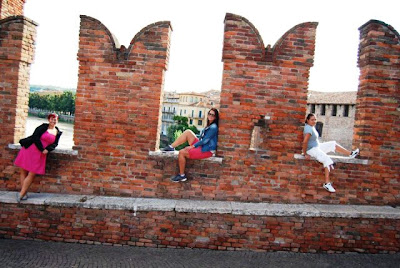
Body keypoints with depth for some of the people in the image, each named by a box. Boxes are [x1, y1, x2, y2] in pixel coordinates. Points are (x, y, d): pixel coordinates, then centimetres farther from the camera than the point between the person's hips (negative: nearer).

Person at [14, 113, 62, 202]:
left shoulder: (58, 133, 9)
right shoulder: (43, 127, -1)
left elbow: (55, 144, 6)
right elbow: (35, 137, -9)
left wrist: (47, 149, -12)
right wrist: (42, 149, -12)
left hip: (40, 155, 2)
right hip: (30, 149, -1)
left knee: (32, 174, -3)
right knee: (23, 171, 1)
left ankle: (21, 194, 2)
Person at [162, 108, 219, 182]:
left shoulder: (213, 127, -15)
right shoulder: (209, 126, 14)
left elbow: (205, 140, -18)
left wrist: (193, 146, -12)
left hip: (207, 150, -9)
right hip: (201, 146, 9)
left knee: (182, 152, -17)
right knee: (188, 132, -2)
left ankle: (182, 176, -6)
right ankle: (171, 147, -2)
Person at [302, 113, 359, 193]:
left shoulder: (312, 127, 8)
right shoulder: (308, 129, -24)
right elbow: (305, 142, -31)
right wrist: (305, 154, -25)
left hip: (317, 146, 11)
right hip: (312, 150, -11)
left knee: (333, 144, 14)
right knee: (327, 160, -25)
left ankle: (350, 154, 25)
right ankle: (327, 183, -26)